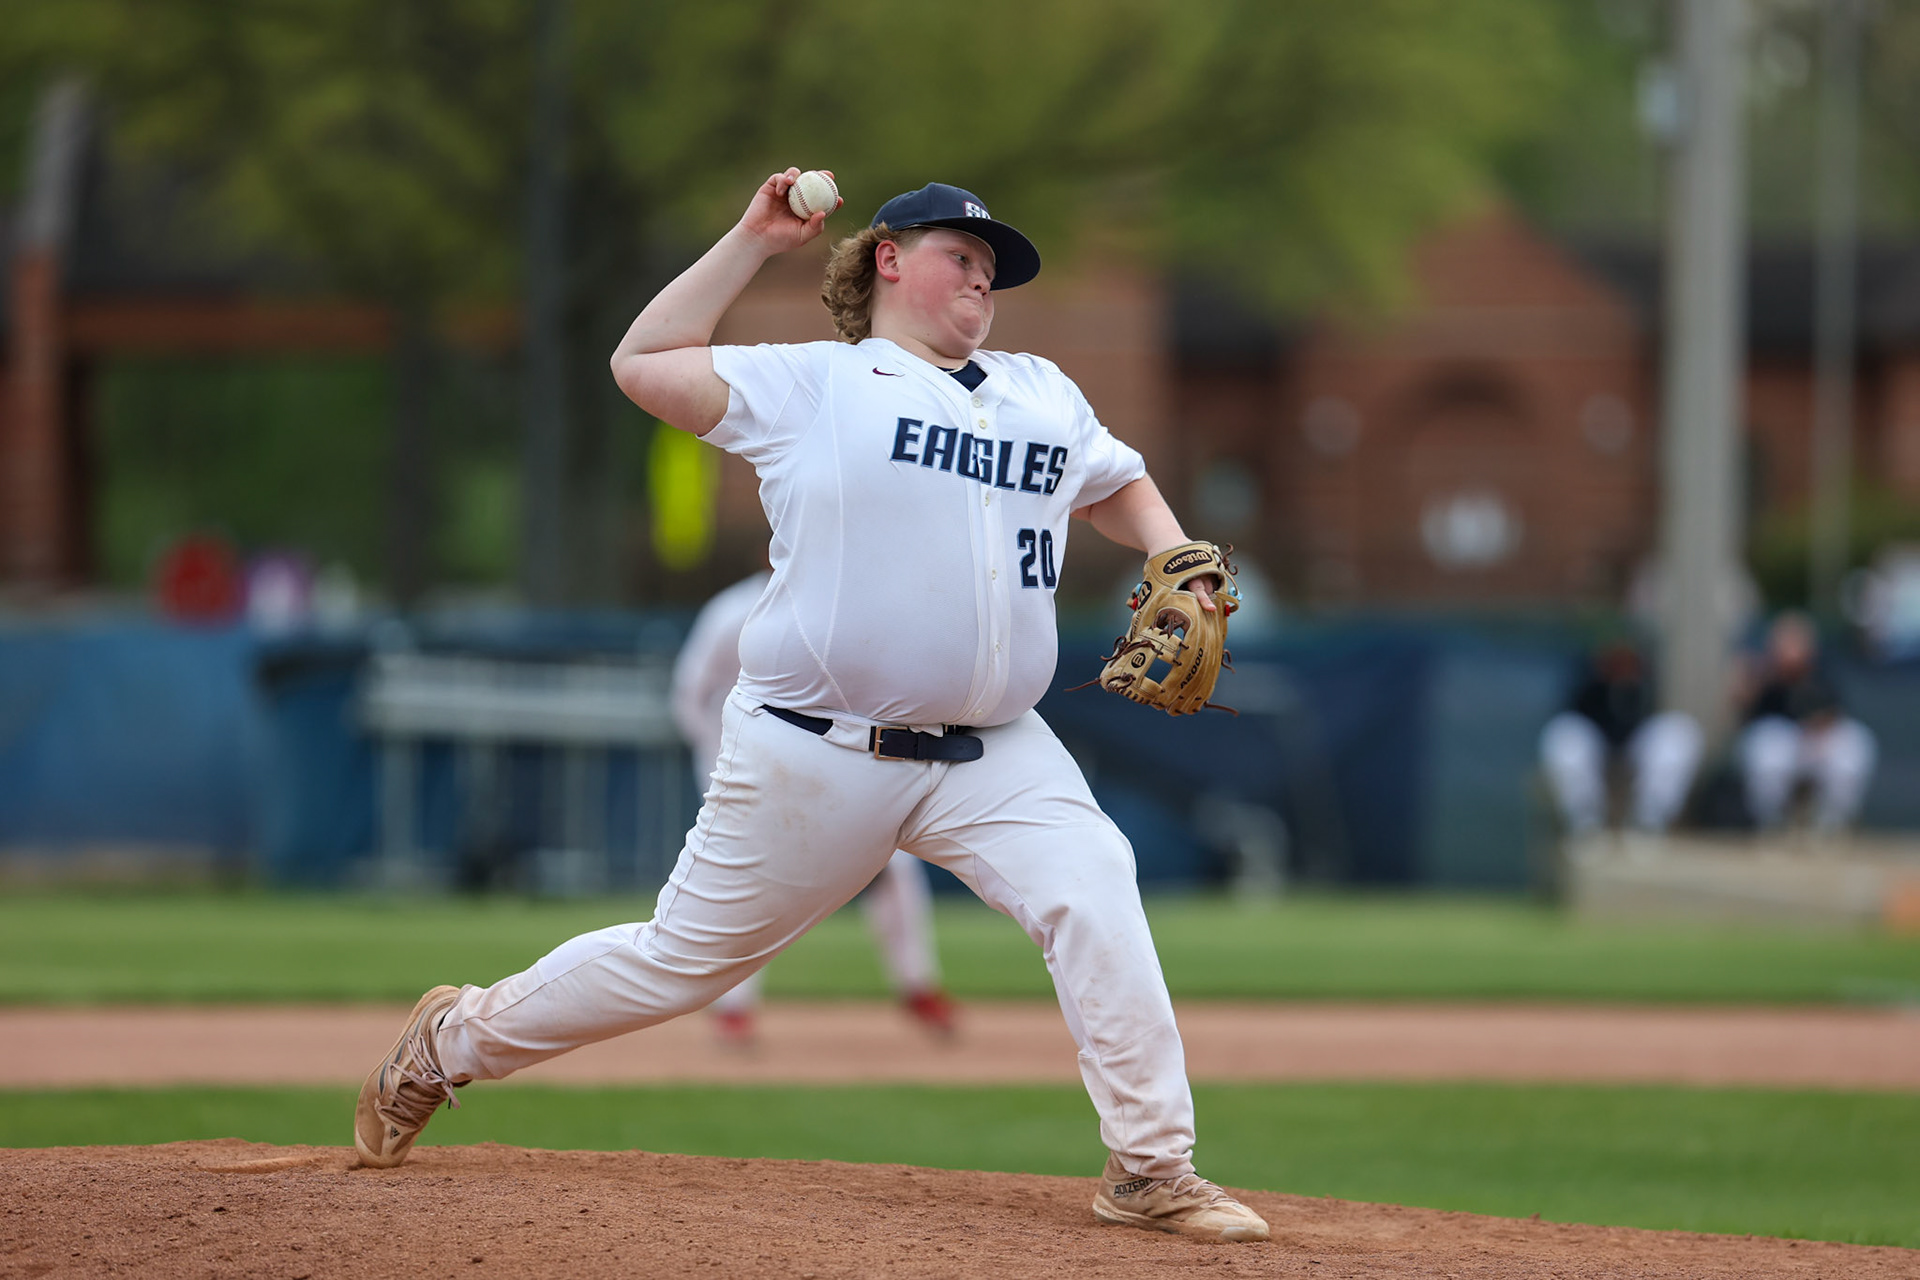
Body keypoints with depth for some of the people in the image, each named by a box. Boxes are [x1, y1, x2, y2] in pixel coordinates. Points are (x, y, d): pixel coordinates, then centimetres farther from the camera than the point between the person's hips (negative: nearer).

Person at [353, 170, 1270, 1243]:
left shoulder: (1046, 398, 16)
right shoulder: (812, 386, 1)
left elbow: (1124, 489, 29)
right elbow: (644, 364, -4)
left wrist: (1177, 564, 7)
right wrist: (755, 239, -3)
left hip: (994, 755, 4)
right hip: (817, 754, -4)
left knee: (1094, 889, -21)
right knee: (685, 960, 5)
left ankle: (1151, 1170, -19)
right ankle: (454, 1041, 28)